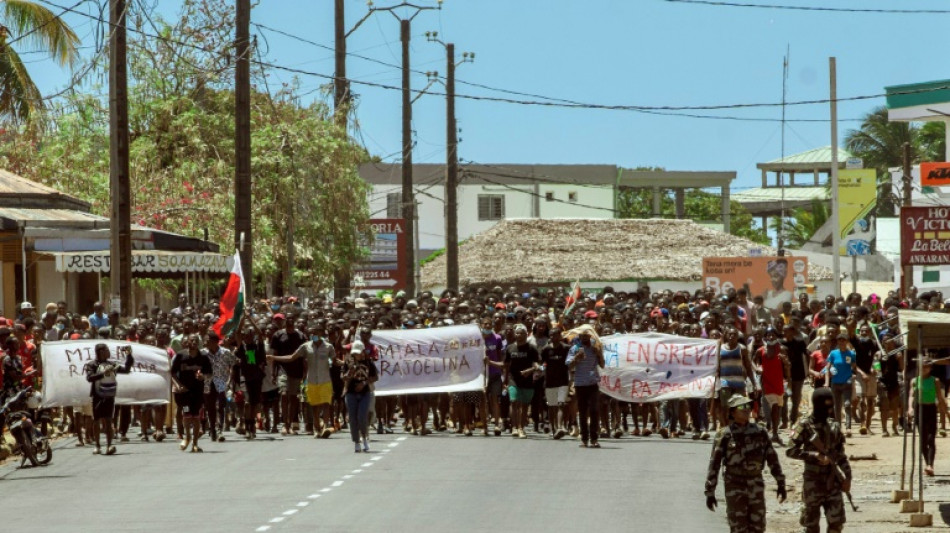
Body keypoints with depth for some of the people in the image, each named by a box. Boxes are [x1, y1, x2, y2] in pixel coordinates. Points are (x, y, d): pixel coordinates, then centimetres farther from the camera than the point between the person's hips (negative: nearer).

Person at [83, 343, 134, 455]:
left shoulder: (111, 365, 12)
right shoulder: (92, 365, -2)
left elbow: (126, 369, 15)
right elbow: (89, 377, -18)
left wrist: (129, 355, 7)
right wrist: (103, 373, -28)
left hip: (109, 396, 2)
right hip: (97, 397, -2)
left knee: (108, 421, -7)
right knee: (96, 421, 5)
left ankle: (109, 446, -15)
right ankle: (97, 446, 16)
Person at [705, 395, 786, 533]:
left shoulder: (759, 432, 4)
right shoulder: (724, 435, -7)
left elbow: (772, 458, 10)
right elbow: (714, 464, -6)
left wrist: (781, 483, 8)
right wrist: (710, 492, -8)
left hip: (756, 485, 4)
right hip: (735, 486, -4)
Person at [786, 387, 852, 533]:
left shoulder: (834, 425, 8)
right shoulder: (805, 425, -8)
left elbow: (840, 454, 14)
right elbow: (791, 451, -13)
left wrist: (847, 476, 6)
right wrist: (815, 456, -17)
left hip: (833, 480, 5)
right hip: (814, 481, -5)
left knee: (837, 521, 1)